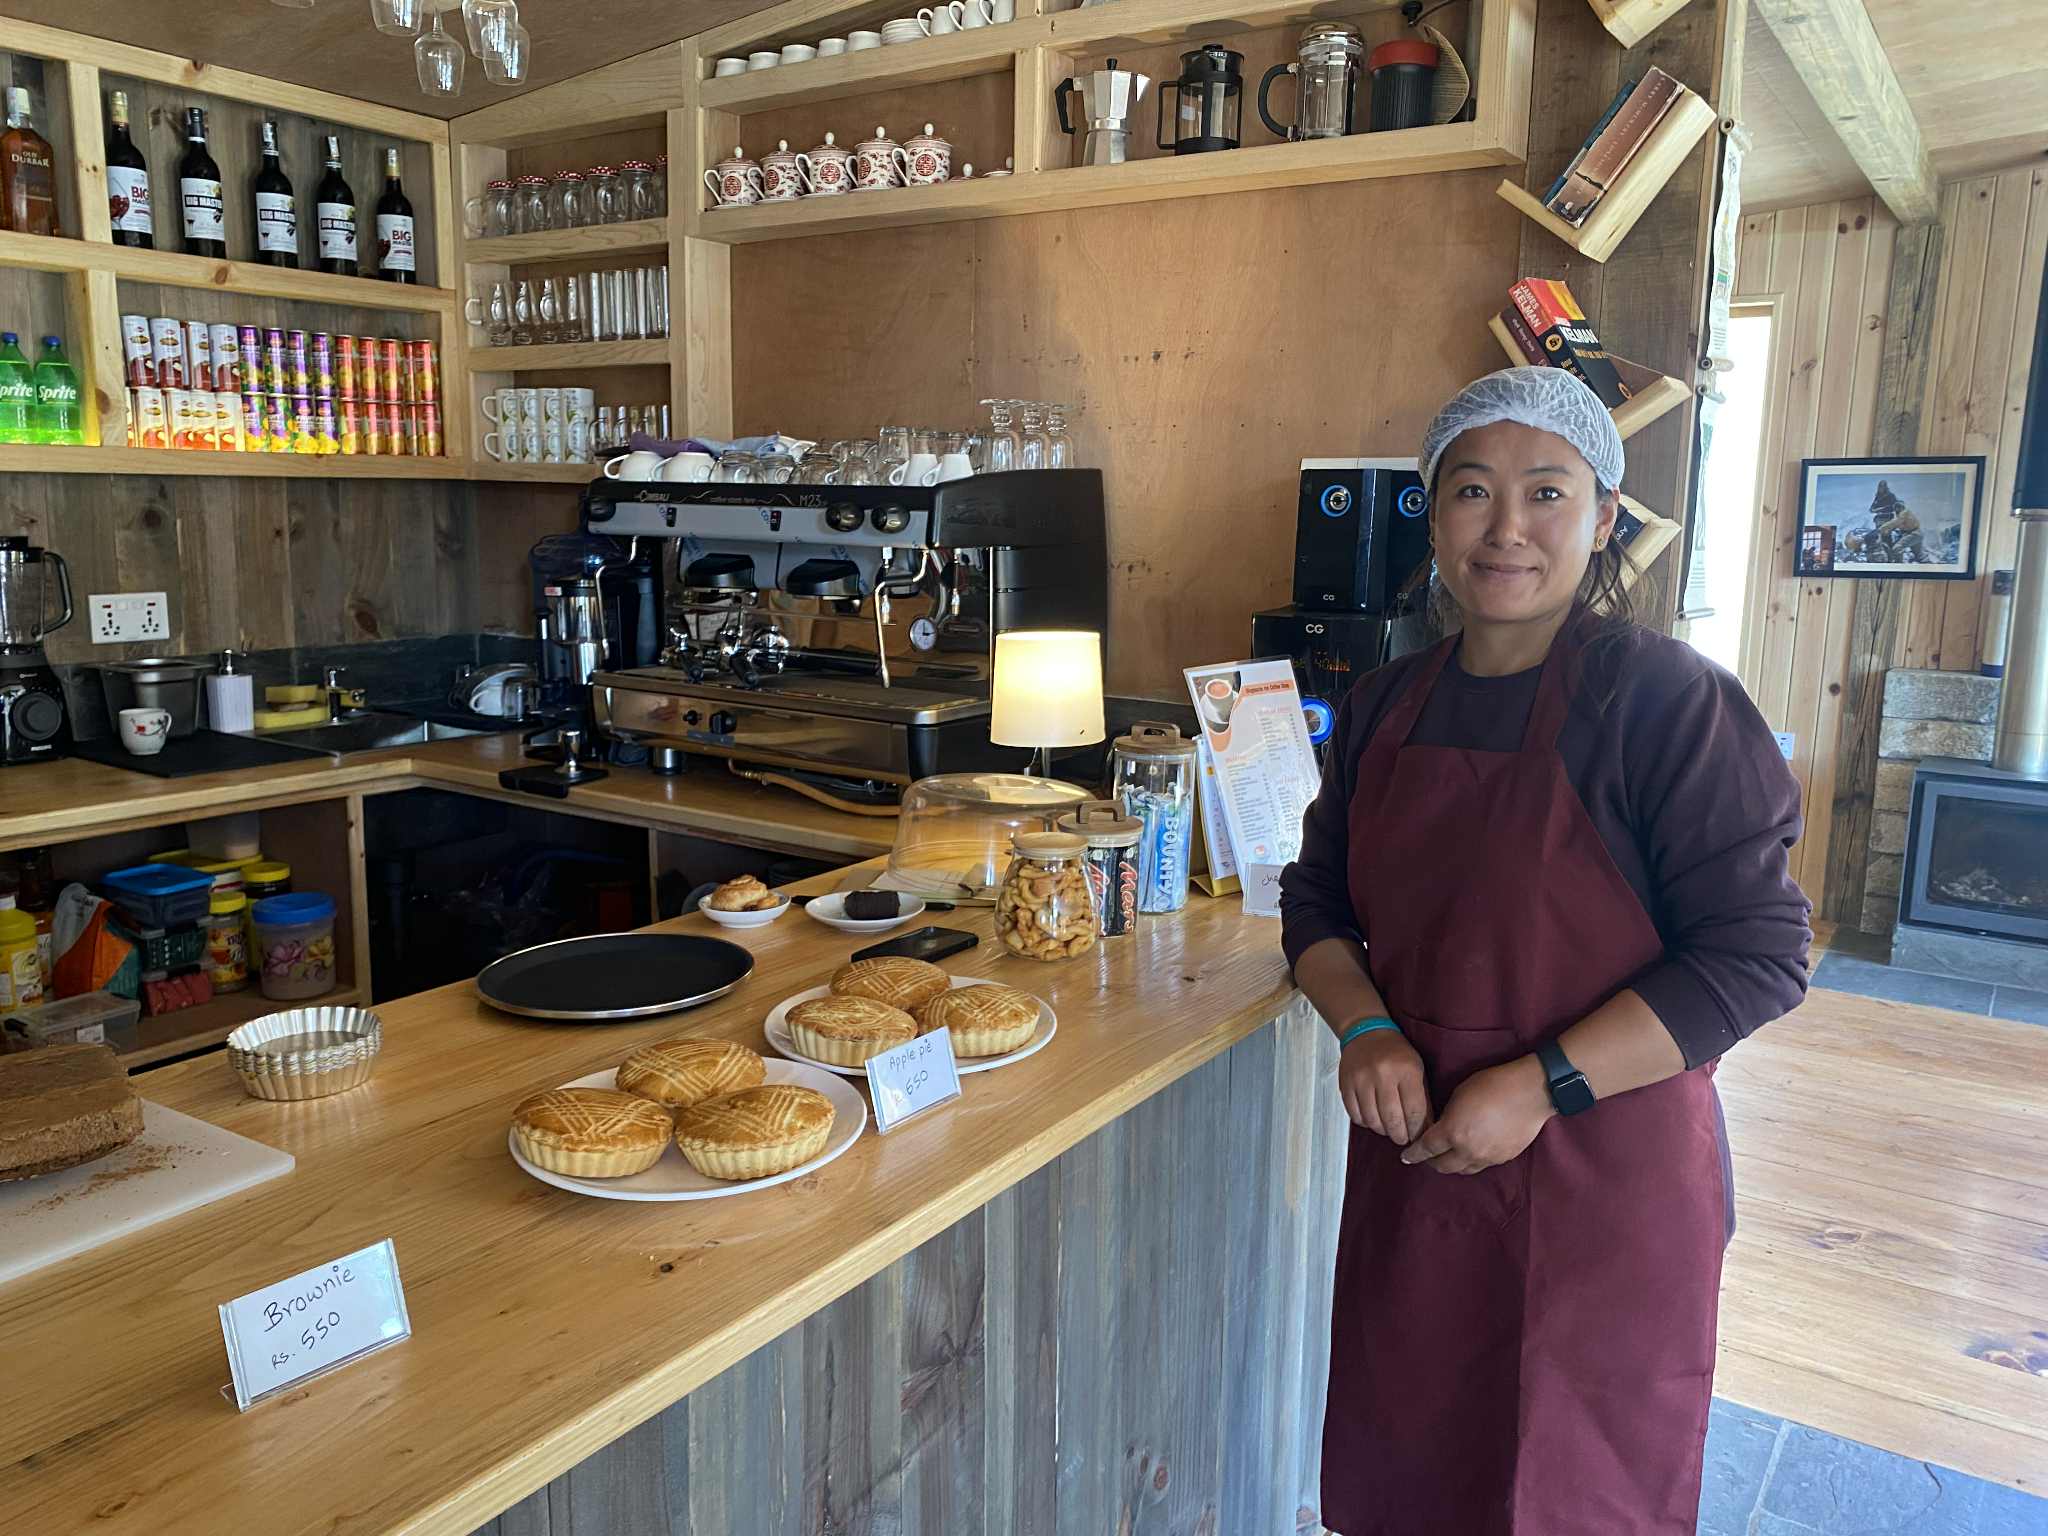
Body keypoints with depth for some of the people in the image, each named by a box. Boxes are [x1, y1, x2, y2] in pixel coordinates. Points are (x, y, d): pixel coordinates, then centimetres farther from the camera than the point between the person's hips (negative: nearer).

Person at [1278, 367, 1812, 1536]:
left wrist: (1541, 1086, -20)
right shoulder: (1387, 705, 4)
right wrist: (1367, 1028, -8)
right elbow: (1317, 898, 11)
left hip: (1603, 1185, -5)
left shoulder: (1668, 701, -13)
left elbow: (1759, 953, -15)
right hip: (1412, 1159, 5)